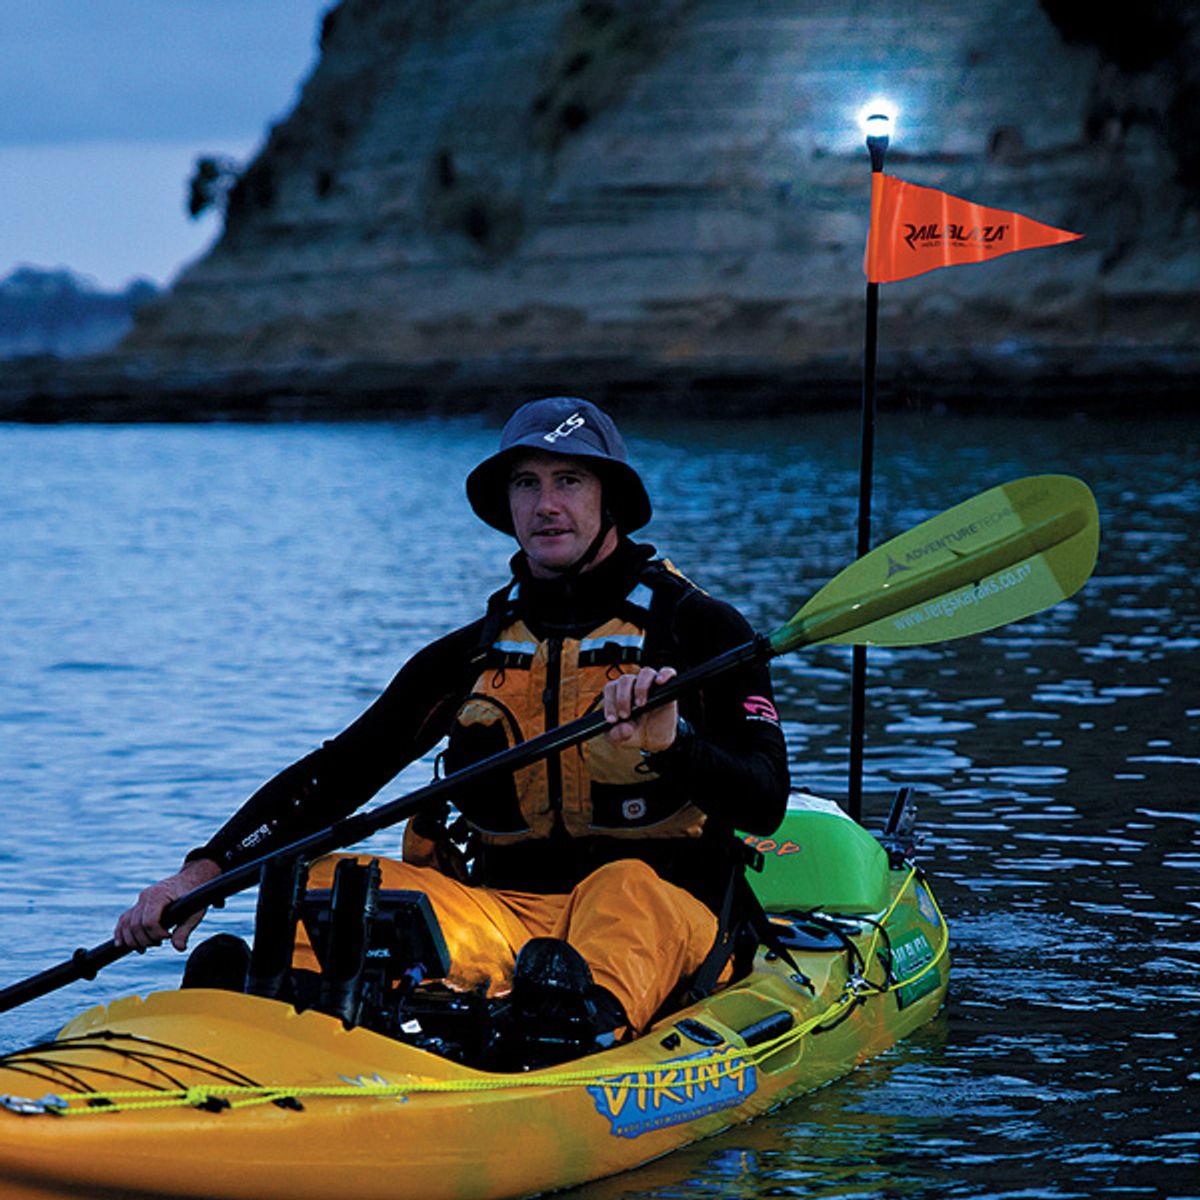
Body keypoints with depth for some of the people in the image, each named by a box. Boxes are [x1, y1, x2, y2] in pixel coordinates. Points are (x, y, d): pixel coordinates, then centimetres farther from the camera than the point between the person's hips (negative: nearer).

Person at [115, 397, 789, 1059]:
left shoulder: (700, 629, 3)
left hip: (665, 911, -4)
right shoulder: (471, 656, 15)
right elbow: (335, 774, 11)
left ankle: (596, 1017, -69)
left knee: (623, 888, -38)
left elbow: (765, 803, -9)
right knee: (327, 881, -17)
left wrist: (671, 743, -29)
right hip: (505, 916, 4)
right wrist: (204, 872, -1)